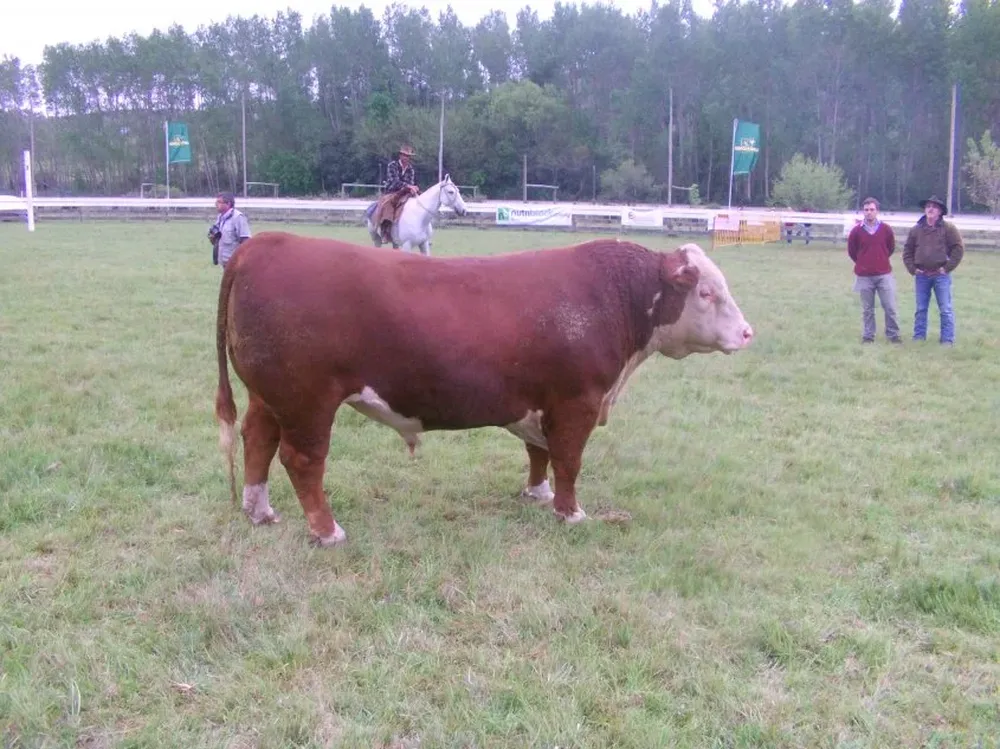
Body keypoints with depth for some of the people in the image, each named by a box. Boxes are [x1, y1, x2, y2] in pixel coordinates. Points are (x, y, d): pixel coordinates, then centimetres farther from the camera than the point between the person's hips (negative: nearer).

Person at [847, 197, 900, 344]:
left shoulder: (886, 229, -1)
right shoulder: (856, 231, -3)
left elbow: (891, 247, 15)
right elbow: (851, 251, 10)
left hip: (884, 275, 0)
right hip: (864, 276, 0)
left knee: (890, 307, -1)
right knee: (867, 309, 6)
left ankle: (893, 335, 10)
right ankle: (868, 336, 14)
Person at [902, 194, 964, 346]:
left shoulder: (948, 228, -2)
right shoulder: (916, 230, 7)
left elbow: (958, 249, -4)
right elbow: (907, 251, 13)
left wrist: (947, 268, -9)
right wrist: (912, 269, 2)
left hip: (941, 275, -3)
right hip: (922, 276, 3)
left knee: (945, 309, -1)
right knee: (921, 309, 9)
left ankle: (947, 340, 2)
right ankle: (919, 337, 17)